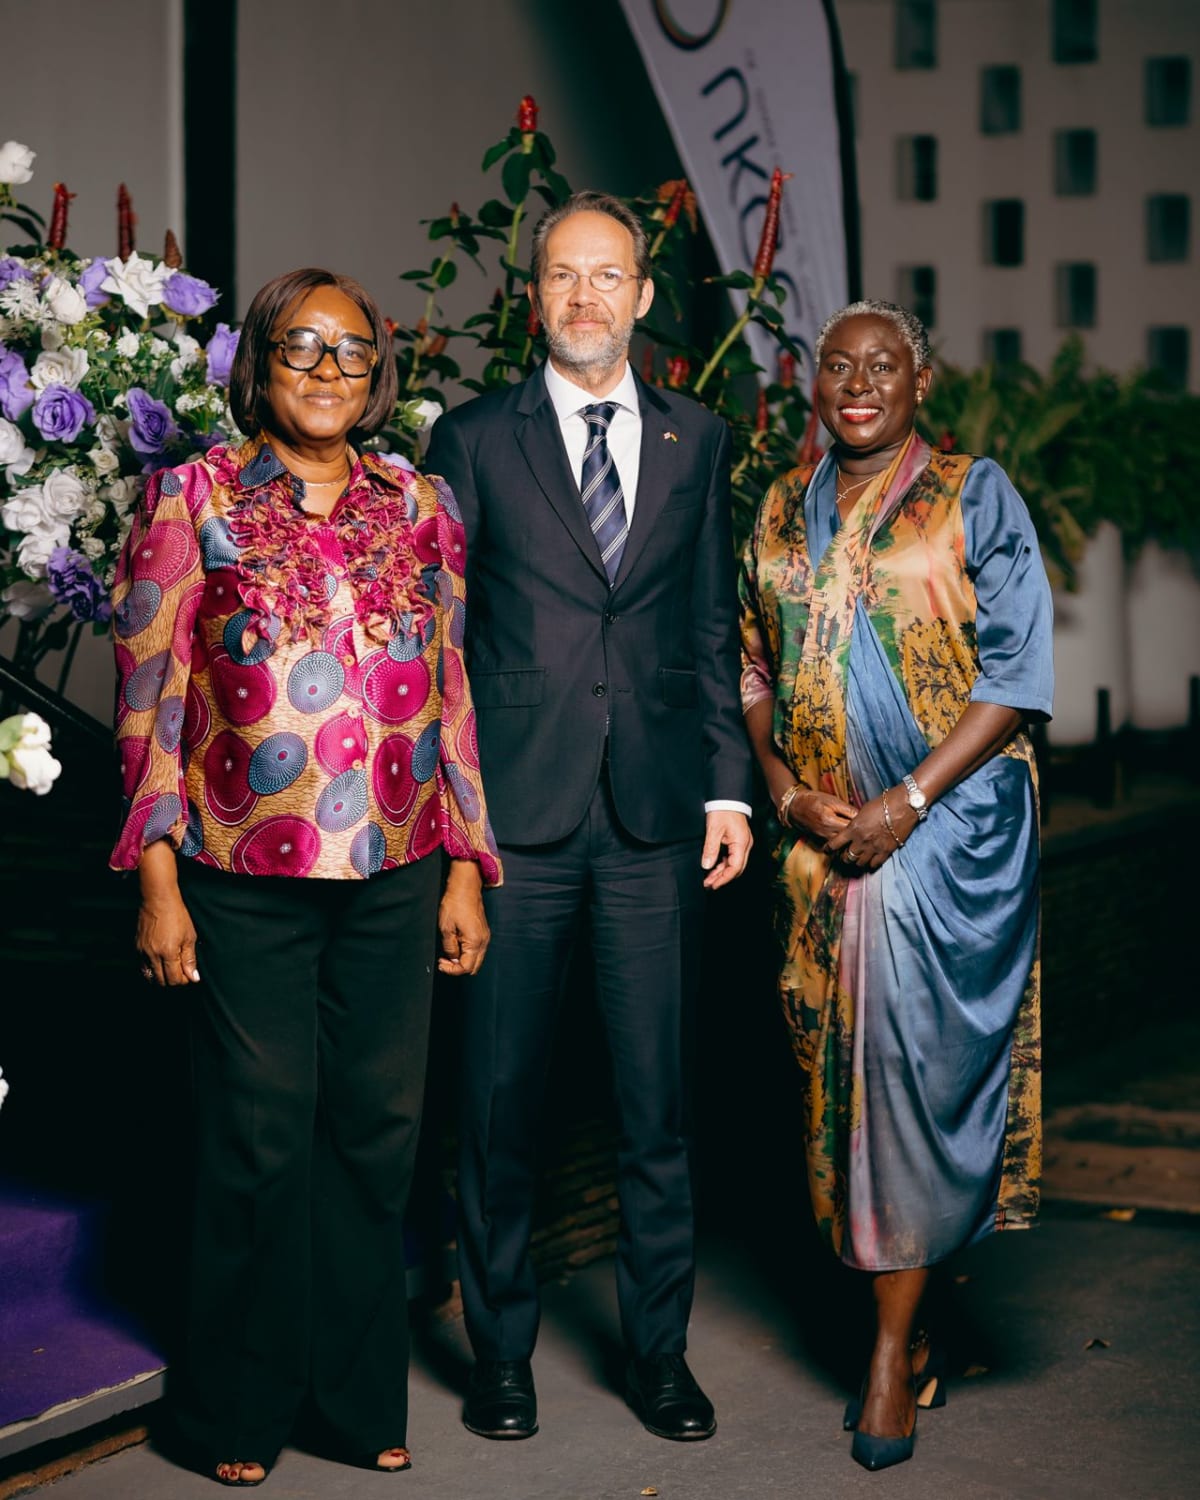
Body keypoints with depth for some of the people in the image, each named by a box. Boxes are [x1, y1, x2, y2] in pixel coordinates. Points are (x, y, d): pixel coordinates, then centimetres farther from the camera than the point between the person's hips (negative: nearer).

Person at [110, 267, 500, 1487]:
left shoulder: (418, 506, 10)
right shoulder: (195, 496, 1)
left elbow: (450, 695, 12)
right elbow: (149, 696, -1)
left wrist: (465, 866, 8)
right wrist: (158, 878, -7)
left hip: (395, 877, 3)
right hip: (246, 878, -3)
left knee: (377, 1132, 8)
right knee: (259, 1140, 3)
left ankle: (360, 1395, 23)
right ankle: (239, 1410, 20)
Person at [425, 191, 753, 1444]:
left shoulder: (697, 439, 12)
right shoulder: (474, 439, 5)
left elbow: (713, 628, 13)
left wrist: (729, 787, 6)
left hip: (655, 818, 2)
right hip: (516, 811, -1)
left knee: (656, 1096, 6)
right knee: (500, 1093, 5)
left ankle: (658, 1350, 19)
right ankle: (500, 1350, 20)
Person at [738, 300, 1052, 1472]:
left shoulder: (974, 497, -2)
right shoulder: (782, 511, 11)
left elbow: (1016, 672, -7)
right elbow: (754, 669, 14)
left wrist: (908, 802, -14)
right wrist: (789, 792, -3)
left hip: (949, 828, -4)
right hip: (824, 837, 4)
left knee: (917, 1065, -8)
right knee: (846, 1068, 5)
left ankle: (891, 1351, 1)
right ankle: (912, 1337, 17)